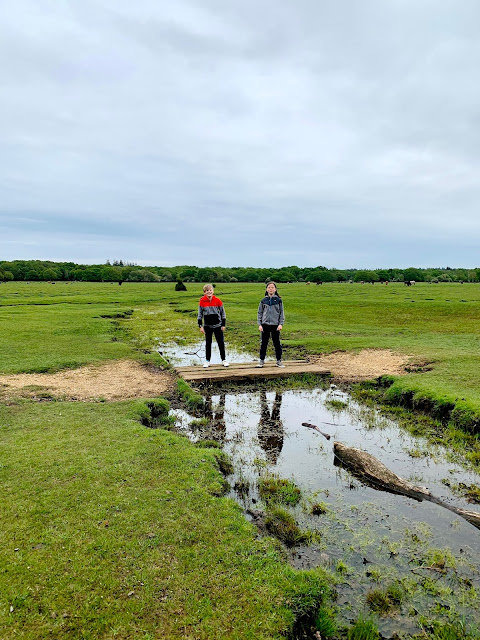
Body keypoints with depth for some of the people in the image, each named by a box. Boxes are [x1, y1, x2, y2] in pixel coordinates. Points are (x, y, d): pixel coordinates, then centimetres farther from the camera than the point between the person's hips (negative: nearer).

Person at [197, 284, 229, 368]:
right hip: (207, 326, 1)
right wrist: (200, 326, -2)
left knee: (221, 343, 5)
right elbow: (200, 314, 3)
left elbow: (222, 313, 3)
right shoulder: (202, 301, -5)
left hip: (218, 325, 0)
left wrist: (223, 325, 1)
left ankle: (223, 360, 16)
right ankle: (207, 361, 17)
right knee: (208, 343, 8)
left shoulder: (218, 300, -6)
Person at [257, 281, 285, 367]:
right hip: (265, 325, 1)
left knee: (277, 343, 3)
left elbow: (281, 313, 5)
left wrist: (281, 324, -6)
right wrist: (259, 324, 0)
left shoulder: (278, 300, 4)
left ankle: (279, 361, 12)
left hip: (275, 325, -1)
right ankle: (261, 360, 15)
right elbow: (259, 313, 9)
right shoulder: (263, 300, 7)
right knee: (264, 343, 6)